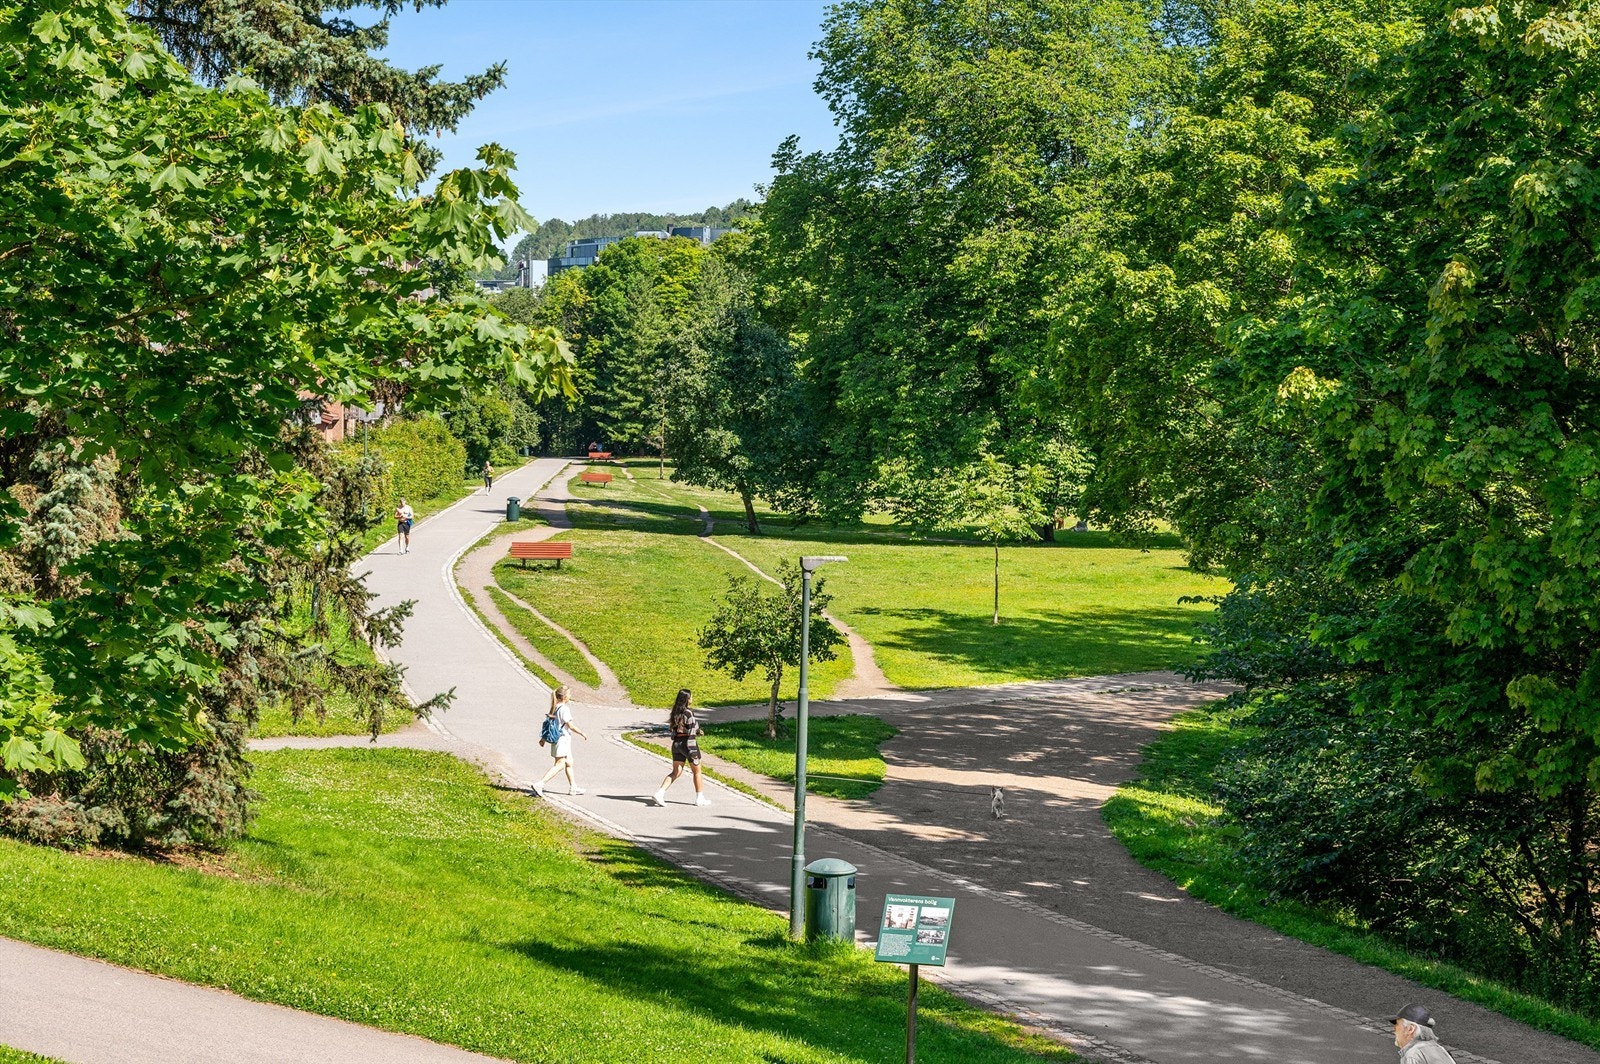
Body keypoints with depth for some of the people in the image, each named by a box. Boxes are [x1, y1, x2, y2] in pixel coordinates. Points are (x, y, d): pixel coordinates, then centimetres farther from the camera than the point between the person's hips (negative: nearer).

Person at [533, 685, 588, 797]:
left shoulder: (555, 708, 8)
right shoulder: (564, 708, -19)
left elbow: (548, 722, 13)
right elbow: (570, 726, -20)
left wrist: (543, 738, 20)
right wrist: (583, 734, -9)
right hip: (562, 739, -10)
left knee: (569, 763, 18)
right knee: (559, 765, -8)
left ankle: (573, 787, 26)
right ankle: (539, 784, -16)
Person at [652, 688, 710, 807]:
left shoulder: (675, 712, 7)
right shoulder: (688, 713, -16)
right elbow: (692, 731, -20)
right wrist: (693, 751, -20)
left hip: (676, 743, 7)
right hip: (687, 743, -7)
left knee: (676, 772, 8)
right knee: (697, 772, 11)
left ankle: (659, 793, -9)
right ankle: (700, 798, 20)